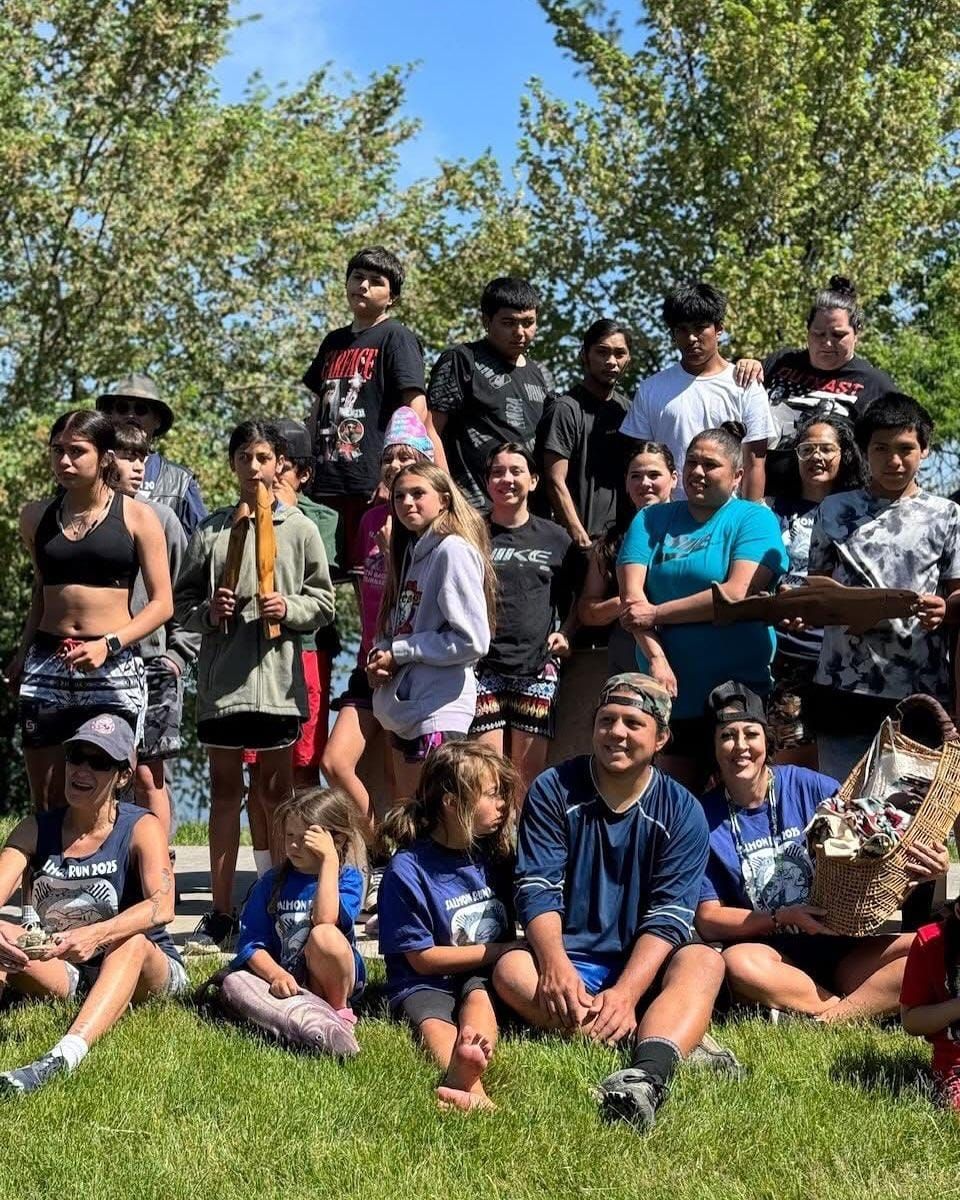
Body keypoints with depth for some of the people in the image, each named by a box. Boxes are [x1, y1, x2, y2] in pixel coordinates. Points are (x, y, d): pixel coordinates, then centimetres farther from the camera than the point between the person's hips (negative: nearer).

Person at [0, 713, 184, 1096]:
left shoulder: (141, 828, -10)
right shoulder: (36, 830, 0)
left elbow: (162, 906, -27)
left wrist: (97, 935, -46)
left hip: (143, 971, -3)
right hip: (61, 975, 3)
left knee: (134, 942, -36)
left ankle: (61, 1058, -56)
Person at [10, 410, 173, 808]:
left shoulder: (137, 517, 0)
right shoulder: (36, 516, 11)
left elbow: (162, 603, -3)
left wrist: (108, 645, -15)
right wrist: (22, 654, 16)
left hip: (115, 668, -3)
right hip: (45, 667, 4)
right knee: (45, 802, 3)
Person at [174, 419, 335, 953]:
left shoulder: (300, 528, 4)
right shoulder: (211, 530, 7)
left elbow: (324, 602, 4)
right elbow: (182, 601, 10)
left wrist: (290, 608, -13)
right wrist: (208, 612, -9)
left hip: (277, 675, -2)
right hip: (220, 677, 2)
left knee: (277, 791, 7)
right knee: (225, 790, 8)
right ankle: (221, 913, 15)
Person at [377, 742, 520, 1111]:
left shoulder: (495, 855, 8)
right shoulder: (408, 869, -8)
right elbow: (422, 958, -7)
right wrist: (500, 951, -7)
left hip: (485, 975, 4)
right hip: (426, 983, -3)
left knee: (478, 997, -30)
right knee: (433, 1022, -34)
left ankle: (466, 1064, -62)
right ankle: (472, 1089, -64)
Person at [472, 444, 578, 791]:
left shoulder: (555, 538, 12)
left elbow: (576, 598, 20)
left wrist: (565, 633, 4)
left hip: (537, 669, 1)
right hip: (483, 667, -1)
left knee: (529, 771, 1)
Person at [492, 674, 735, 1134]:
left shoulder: (681, 811, -2)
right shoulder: (553, 790, -1)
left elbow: (668, 917, -10)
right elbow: (536, 890, -8)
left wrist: (625, 991, -27)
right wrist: (556, 965, -28)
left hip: (643, 968, 0)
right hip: (566, 963, 0)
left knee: (704, 962, -30)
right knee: (511, 969, -31)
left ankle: (645, 1077, -59)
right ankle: (680, 1046, -38)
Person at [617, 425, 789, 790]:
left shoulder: (754, 519, 0)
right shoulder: (651, 520, 11)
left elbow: (739, 593, -15)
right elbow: (631, 594, -2)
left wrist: (657, 613, -11)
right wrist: (657, 658, -16)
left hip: (739, 691, -3)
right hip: (669, 691, 3)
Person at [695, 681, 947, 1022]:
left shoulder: (810, 787, 1)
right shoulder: (705, 818, -1)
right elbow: (708, 920, -2)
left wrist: (925, 863, -18)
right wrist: (781, 918, -16)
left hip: (841, 947, 2)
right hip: (772, 956, -2)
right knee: (738, 963, -36)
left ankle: (825, 1021, -28)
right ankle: (869, 1009, -24)